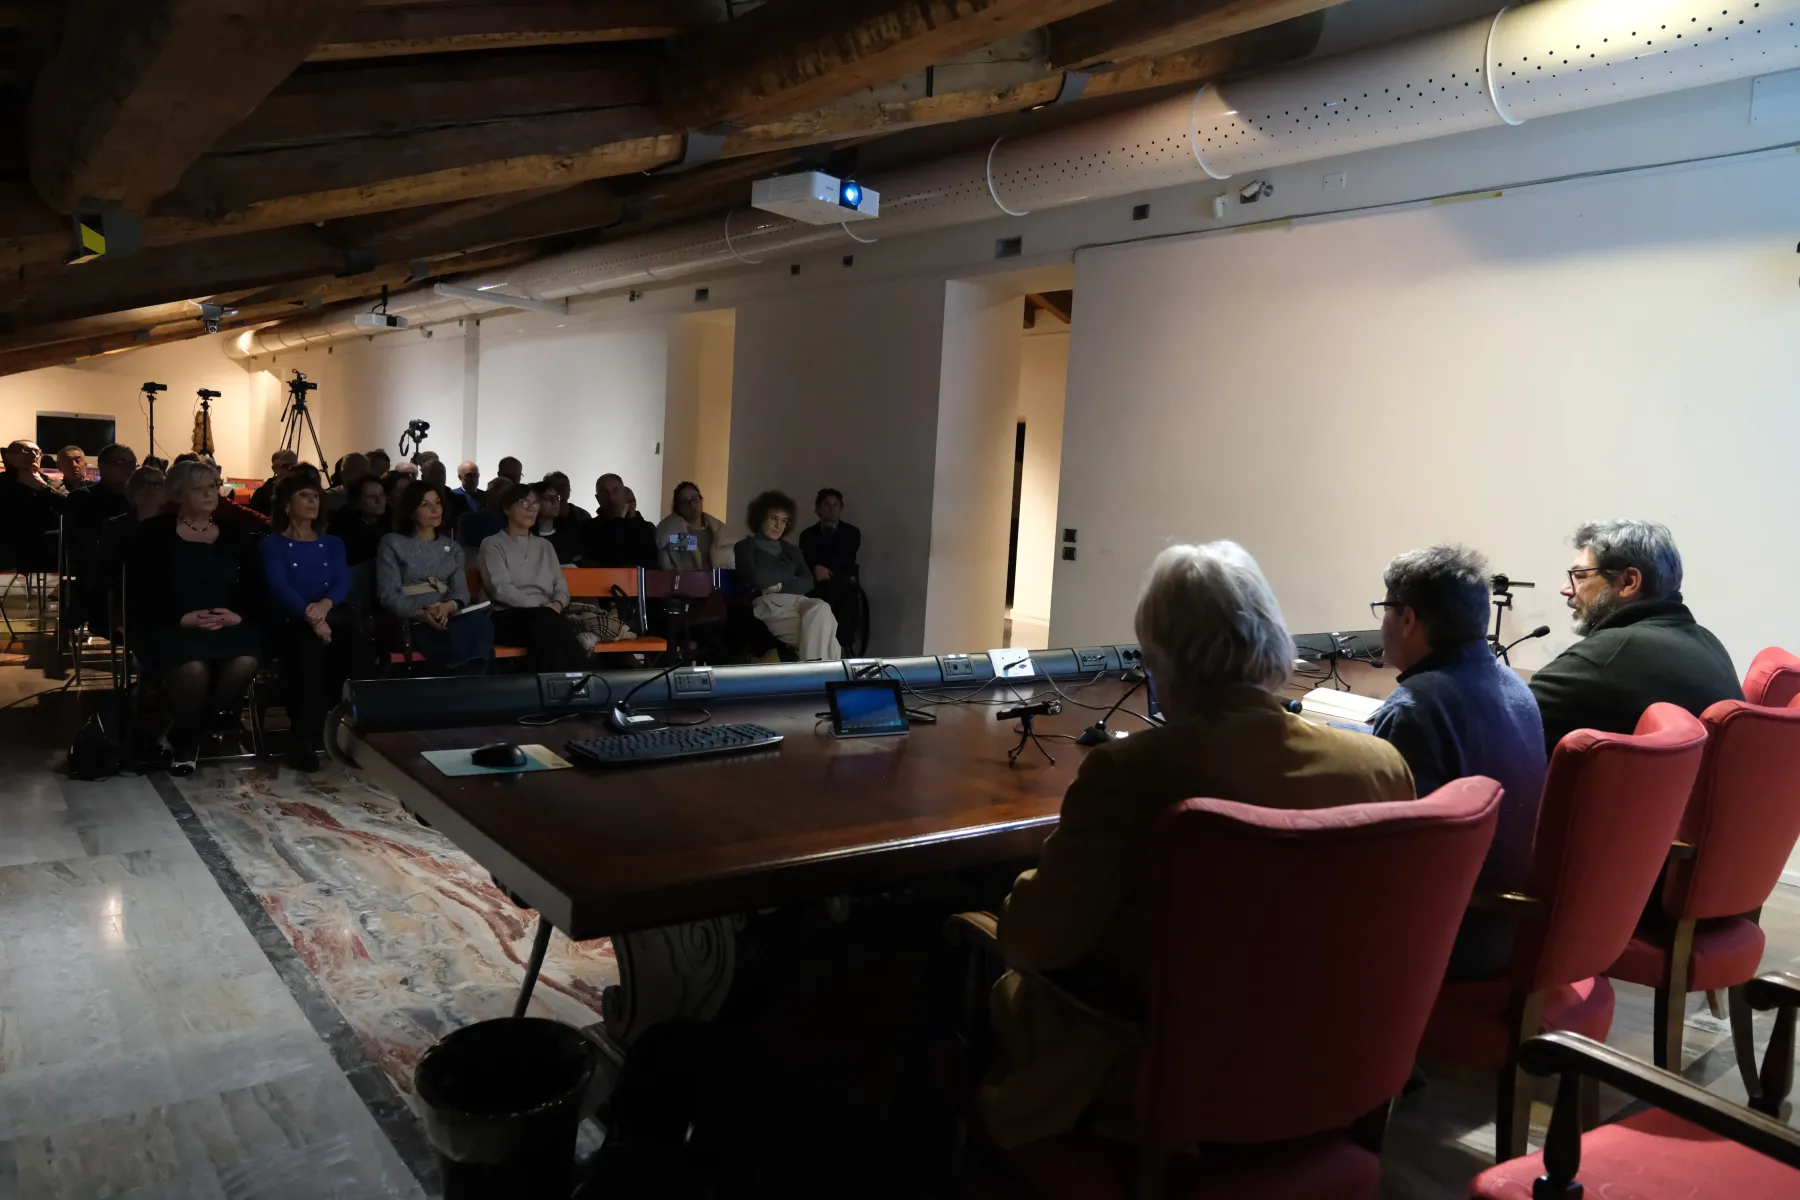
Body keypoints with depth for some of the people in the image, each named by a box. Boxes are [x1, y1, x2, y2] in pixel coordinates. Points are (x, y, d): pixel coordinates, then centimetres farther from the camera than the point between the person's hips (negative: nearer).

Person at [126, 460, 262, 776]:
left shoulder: (236, 535, 16)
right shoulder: (154, 533, 5)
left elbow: (254, 589, 10)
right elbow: (139, 595, -3)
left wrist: (239, 615, -11)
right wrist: (182, 617, -16)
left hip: (227, 625, 3)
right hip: (169, 626, -3)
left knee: (246, 662, -31)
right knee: (193, 667, -36)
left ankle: (192, 730, -5)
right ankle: (184, 739, -5)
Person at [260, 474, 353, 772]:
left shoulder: (332, 544, 23)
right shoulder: (272, 545, 12)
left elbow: (342, 584, 5)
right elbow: (279, 588, -8)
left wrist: (325, 605, -21)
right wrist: (309, 615, -29)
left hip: (329, 617, 3)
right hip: (289, 621, -3)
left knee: (348, 628, -35)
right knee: (309, 642, -38)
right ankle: (304, 735, -36)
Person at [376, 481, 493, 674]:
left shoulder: (452, 547, 20)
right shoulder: (392, 543, 7)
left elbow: (461, 590, 6)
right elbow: (388, 594, -3)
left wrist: (448, 607, -18)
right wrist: (422, 614, -21)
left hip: (449, 617, 4)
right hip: (411, 622, -4)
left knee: (480, 622, -34)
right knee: (458, 637, -38)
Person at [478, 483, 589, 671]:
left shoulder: (545, 545, 26)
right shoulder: (492, 545, 8)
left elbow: (560, 585, 17)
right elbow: (501, 589, -6)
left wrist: (557, 604, -8)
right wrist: (541, 606, -15)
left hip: (544, 616, 4)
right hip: (508, 617, -4)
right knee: (546, 621, -39)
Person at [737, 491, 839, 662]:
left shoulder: (791, 550, 27)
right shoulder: (746, 547, 13)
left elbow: (808, 583, 12)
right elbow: (758, 579, -7)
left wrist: (780, 586, -5)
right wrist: (791, 578, 7)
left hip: (798, 601, 5)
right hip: (769, 604, -4)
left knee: (821, 608, -35)